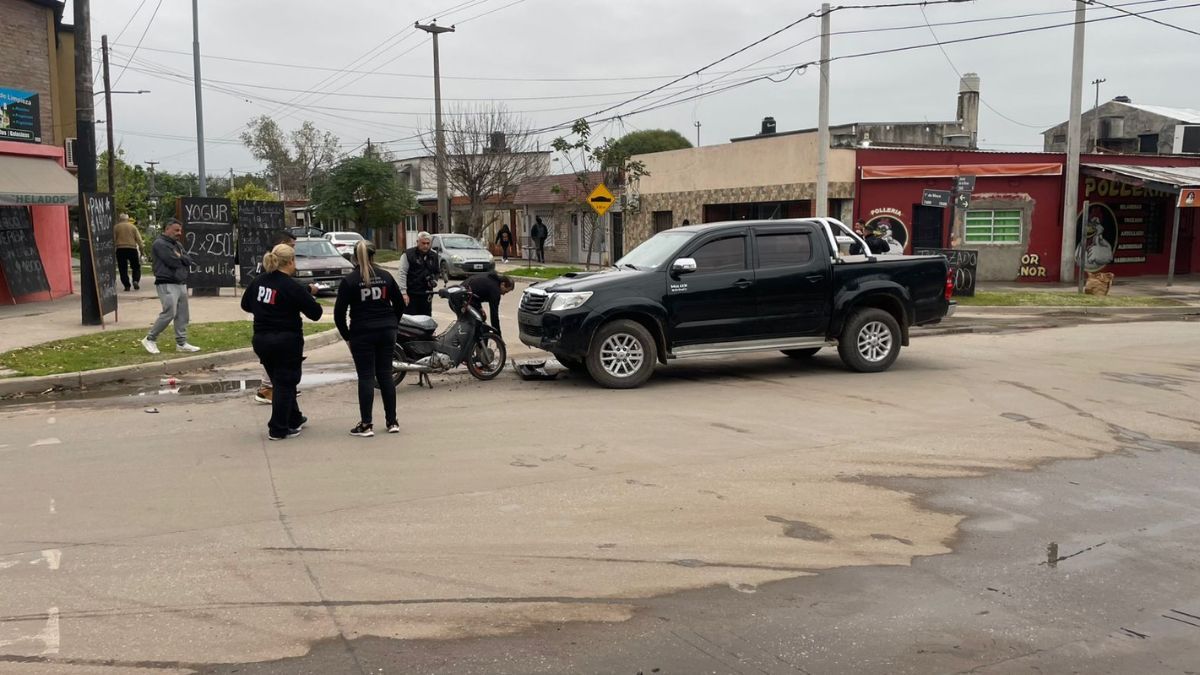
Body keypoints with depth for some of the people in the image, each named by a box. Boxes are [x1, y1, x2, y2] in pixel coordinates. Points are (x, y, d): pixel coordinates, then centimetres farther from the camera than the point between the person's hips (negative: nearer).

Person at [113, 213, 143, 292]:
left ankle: (127, 285, -3)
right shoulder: (133, 226, 7)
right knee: (136, 267, 11)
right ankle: (136, 280, -13)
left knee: (123, 269, 4)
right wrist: (141, 249, 5)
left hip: (120, 249, 0)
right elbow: (139, 239, 2)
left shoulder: (116, 227, 6)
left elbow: (113, 239, 1)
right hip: (132, 248, 0)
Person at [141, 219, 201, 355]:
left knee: (182, 315, 8)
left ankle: (181, 343, 13)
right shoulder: (160, 244, -10)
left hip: (181, 284, 9)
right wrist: (182, 259, 1)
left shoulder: (178, 245, 19)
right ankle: (150, 339, -1)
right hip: (167, 285, -9)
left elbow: (189, 261, 8)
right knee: (169, 313, -14)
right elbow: (173, 262, -19)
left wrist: (179, 257, -9)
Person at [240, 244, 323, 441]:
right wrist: (310, 294, 4)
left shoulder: (258, 281, 4)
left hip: (261, 340, 7)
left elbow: (245, 304, 17)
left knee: (280, 381, 20)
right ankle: (278, 430, 6)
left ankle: (294, 419, 35)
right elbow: (315, 313, -13)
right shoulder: (292, 287, -16)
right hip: (286, 341, -7)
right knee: (285, 383, 4)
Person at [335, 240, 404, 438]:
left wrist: (346, 336, 3)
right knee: (386, 374, 10)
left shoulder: (349, 280, -6)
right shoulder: (385, 276, 5)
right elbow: (399, 305, 9)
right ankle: (392, 422, 12)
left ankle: (366, 425, 1)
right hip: (386, 332, 3)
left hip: (362, 334, -3)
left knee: (366, 377, 0)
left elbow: (339, 312, -7)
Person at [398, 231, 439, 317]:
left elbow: (436, 273, 28)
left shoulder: (434, 256, 14)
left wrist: (434, 281, 5)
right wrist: (404, 293, -15)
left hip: (426, 295, 5)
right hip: (411, 294, -5)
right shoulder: (408, 255, -4)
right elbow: (402, 274, -8)